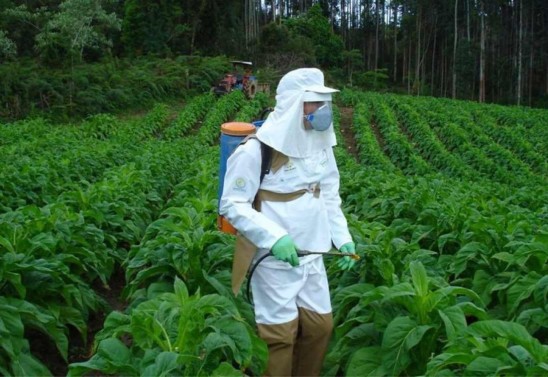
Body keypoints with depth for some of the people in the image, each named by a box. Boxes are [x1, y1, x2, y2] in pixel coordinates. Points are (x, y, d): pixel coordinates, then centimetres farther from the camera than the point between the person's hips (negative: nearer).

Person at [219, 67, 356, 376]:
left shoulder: (319, 143, 3)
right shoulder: (256, 150, -19)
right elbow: (231, 205, -17)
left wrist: (343, 236, 2)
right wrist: (274, 237, -27)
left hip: (311, 255, 7)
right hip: (273, 258, -6)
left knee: (321, 325, 15)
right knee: (280, 335, 3)